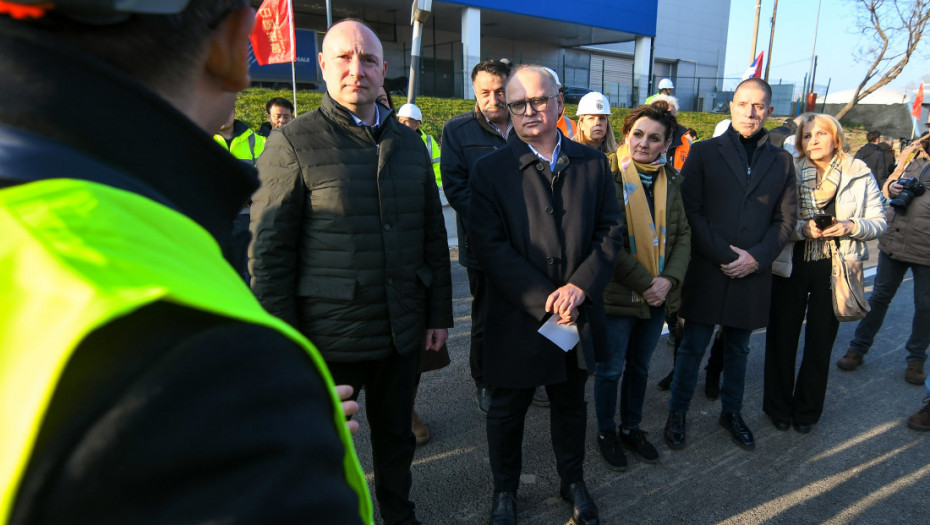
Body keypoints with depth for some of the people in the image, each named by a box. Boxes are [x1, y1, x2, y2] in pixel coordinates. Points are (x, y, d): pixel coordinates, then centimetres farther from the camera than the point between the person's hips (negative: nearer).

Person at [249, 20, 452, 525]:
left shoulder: (409, 143, 7)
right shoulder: (293, 143, -8)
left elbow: (434, 236, 10)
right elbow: (268, 252, -10)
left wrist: (439, 314, 8)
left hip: (402, 333, 5)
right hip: (329, 337, -4)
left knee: (396, 435, 23)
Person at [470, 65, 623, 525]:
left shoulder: (593, 164, 3)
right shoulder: (491, 170, -8)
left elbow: (610, 232, 1)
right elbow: (489, 245, -14)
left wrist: (580, 286, -15)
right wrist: (543, 300, -19)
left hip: (578, 314, 3)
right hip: (518, 319, -2)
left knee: (571, 404, 21)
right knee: (507, 409, 15)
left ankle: (573, 481, 46)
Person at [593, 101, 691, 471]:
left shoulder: (669, 180, 6)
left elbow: (682, 234, 5)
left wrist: (669, 279, -11)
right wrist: (643, 283, -17)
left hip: (657, 295, 5)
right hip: (617, 294, -5)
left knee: (640, 366, 20)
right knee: (611, 369, 10)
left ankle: (631, 428, 39)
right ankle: (606, 432, 31)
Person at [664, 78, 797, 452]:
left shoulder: (781, 161, 8)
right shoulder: (703, 153, -1)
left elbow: (786, 218, 5)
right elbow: (692, 212, -8)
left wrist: (755, 257, -9)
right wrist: (723, 255, -14)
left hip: (752, 274, 3)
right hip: (707, 272, -3)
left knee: (738, 349, 17)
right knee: (693, 347, 6)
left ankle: (731, 413, 34)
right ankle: (677, 413, 22)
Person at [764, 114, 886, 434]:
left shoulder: (859, 174, 0)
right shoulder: (790, 172, -2)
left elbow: (879, 222, 3)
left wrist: (851, 226, -16)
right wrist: (803, 228, -22)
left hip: (834, 270, 1)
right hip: (791, 266, -1)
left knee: (821, 341, 11)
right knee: (782, 337, 5)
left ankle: (807, 411, 29)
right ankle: (778, 407, 24)